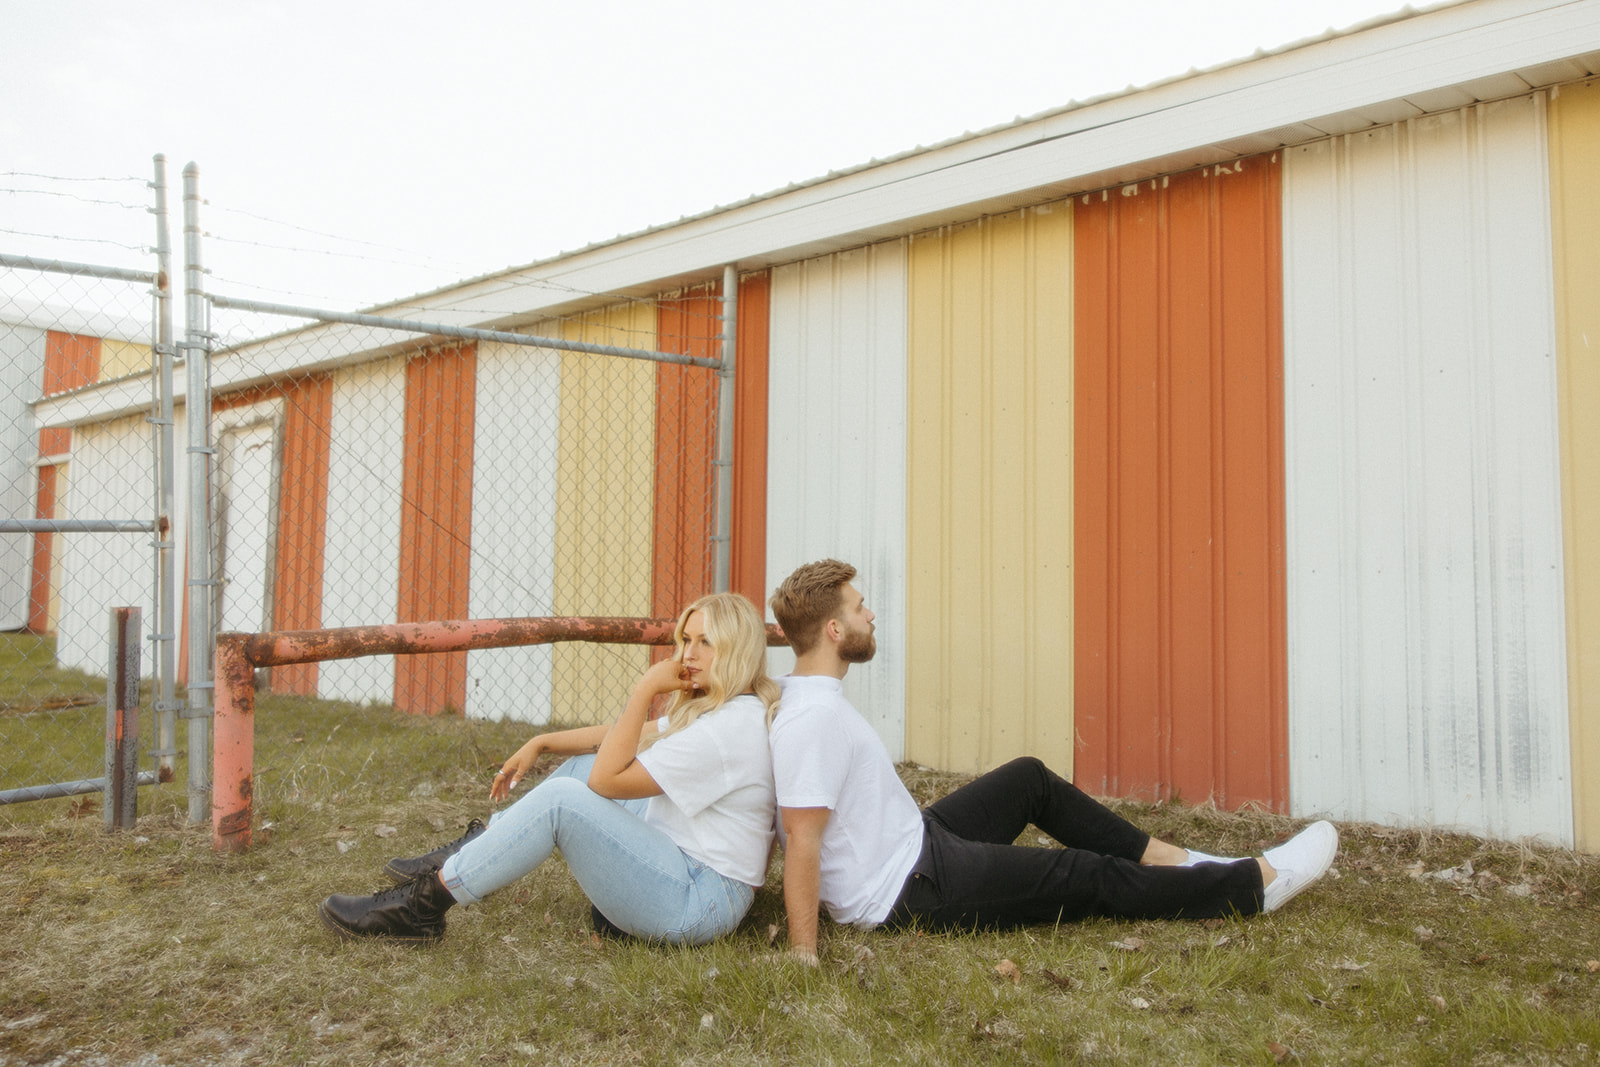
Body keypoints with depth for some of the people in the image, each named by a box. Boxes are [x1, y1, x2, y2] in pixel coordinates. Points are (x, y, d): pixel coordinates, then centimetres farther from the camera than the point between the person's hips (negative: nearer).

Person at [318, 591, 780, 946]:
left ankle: (423, 904, -11)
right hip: (679, 863, 10)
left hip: (698, 904, -10)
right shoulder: (708, 708, 13)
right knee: (583, 766, 15)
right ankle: (469, 855, 19)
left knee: (561, 798, -21)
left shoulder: (732, 726, -20)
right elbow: (625, 737, 17)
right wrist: (541, 743, 12)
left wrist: (643, 690, -18)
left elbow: (610, 778, -20)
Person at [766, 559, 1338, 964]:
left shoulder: (804, 694, 2)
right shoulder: (814, 719, -29)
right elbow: (802, 836, -32)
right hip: (909, 891, -10)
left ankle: (1164, 857, 28)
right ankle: (1257, 882, 14)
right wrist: (803, 953, -31)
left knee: (1030, 779, 19)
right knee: (1092, 877, -1)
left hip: (915, 840, 10)